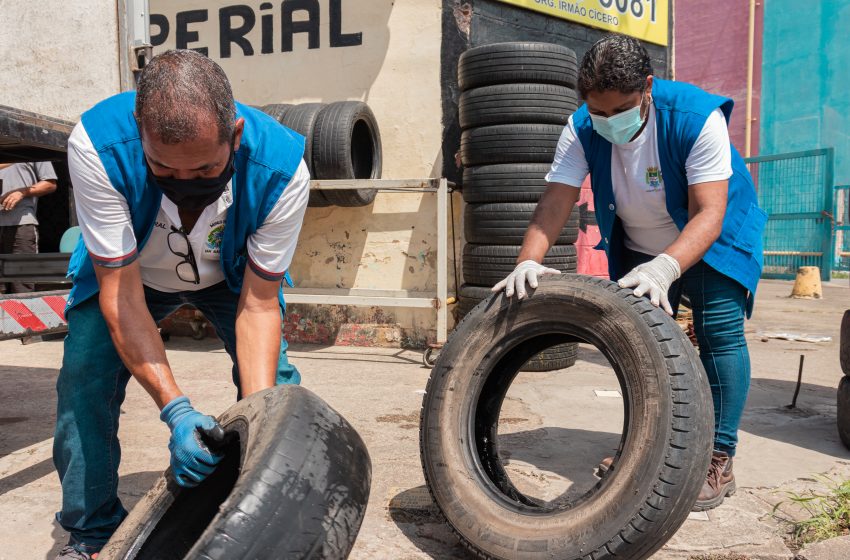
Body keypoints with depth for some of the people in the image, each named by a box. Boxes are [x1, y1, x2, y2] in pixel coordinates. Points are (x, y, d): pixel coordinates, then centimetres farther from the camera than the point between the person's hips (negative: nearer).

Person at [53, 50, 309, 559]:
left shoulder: (282, 166, -36)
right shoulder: (97, 146, -38)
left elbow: (259, 305, -28)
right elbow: (120, 292, -34)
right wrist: (175, 408, -42)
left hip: (233, 274, 0)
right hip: (126, 272, 1)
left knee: (274, 384, -14)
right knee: (84, 380, -12)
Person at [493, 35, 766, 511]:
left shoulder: (697, 117, -31)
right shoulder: (583, 129, -21)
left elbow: (708, 213, -37)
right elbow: (555, 203, -26)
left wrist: (665, 267, -54)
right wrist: (529, 261, -44)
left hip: (712, 239, -3)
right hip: (638, 247, 4)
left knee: (720, 331, -13)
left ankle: (719, 459, -2)